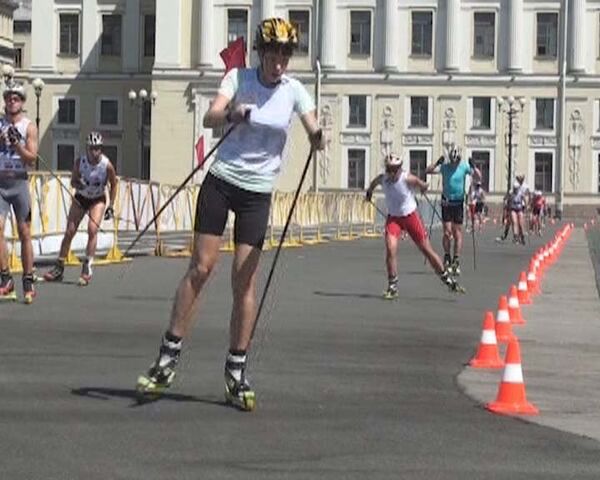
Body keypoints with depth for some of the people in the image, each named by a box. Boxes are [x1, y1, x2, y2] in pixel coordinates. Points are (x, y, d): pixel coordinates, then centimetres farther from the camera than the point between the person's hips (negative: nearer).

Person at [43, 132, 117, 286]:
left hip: (98, 200, -2)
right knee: (69, 231, -3)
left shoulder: (107, 165, -22)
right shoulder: (80, 162, -19)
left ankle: (87, 268, -16)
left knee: (92, 229, -21)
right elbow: (73, 181, -5)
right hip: (80, 198, 2)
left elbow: (113, 185, -5)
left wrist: (111, 207, -6)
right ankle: (59, 268, 6)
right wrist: (78, 184, -29)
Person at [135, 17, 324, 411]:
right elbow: (210, 117, -18)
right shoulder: (238, 77, -3)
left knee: (245, 279, -2)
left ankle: (236, 373, 7)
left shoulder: (294, 91, -1)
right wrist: (230, 115, -40)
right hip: (221, 180, -1)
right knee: (201, 267, -4)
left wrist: (319, 136, -33)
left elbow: (316, 140, -9)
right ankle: (168, 359, 6)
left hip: (258, 192, 1)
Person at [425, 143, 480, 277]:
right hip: (446, 202, 0)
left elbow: (478, 177, -7)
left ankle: (456, 262, 8)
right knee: (447, 232, -6)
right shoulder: (444, 166, -3)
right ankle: (447, 257, 13)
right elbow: (428, 171, -11)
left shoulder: (464, 166, -2)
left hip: (459, 203, 1)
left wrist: (473, 167, -23)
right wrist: (437, 163, -26)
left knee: (458, 233, 1)